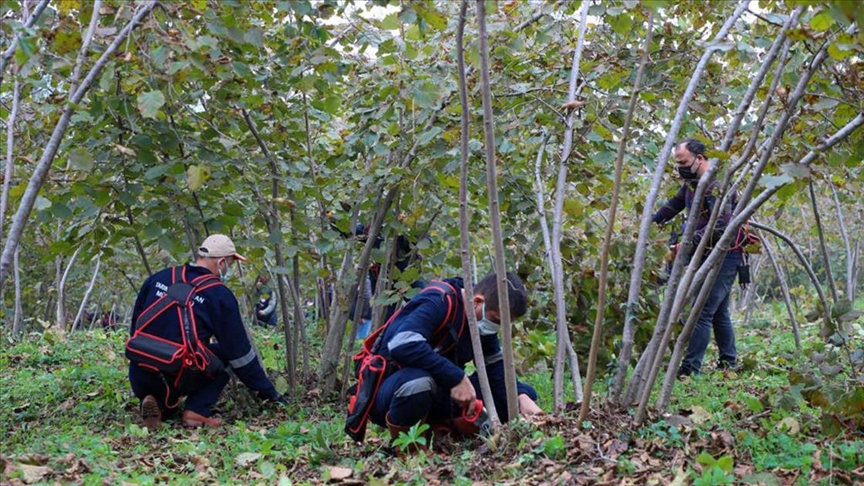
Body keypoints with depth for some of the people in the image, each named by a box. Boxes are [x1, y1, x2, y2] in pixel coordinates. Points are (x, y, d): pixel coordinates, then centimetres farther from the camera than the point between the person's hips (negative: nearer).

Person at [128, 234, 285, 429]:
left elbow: (135, 327, 18)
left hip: (140, 381, 6)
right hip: (179, 381, -5)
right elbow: (239, 351, 0)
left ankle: (158, 405, 3)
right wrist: (268, 392, 10)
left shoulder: (159, 278, 9)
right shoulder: (220, 295, -5)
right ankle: (197, 411, -1)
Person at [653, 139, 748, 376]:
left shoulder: (717, 184, -20)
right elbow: (674, 204, 24)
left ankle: (690, 369, -15)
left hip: (726, 255, -10)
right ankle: (729, 363, 27)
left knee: (703, 312, -14)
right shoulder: (692, 183, 11)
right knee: (719, 312, 16)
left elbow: (720, 225, -29)